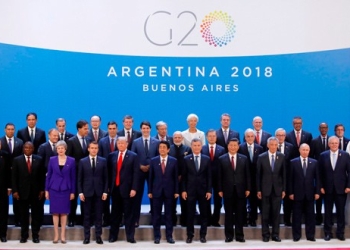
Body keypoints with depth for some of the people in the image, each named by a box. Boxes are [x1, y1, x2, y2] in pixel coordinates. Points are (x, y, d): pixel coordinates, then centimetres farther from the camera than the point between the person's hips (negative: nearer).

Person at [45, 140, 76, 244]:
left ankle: (63, 235, 9)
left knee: (64, 212, 4)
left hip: (65, 189, 0)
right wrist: (46, 190, 1)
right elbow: (48, 175, 5)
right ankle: (56, 235, 8)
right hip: (54, 188, 0)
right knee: (55, 212, 3)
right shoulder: (52, 159, 2)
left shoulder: (71, 160, 0)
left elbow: (73, 177, 2)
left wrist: (73, 191, 0)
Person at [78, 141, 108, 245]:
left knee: (98, 215, 3)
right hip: (87, 192, 0)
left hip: (99, 192, 0)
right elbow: (79, 178, 3)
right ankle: (86, 237, 10)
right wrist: (80, 192, -4)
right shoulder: (82, 161, 4)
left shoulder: (103, 161, 4)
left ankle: (98, 236, 8)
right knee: (87, 215, 5)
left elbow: (106, 178, 4)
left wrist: (105, 191, -3)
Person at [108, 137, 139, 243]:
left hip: (127, 189, -3)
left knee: (129, 213, 3)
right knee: (115, 213, 10)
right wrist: (109, 186, 3)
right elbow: (109, 172, 10)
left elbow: (136, 173, -5)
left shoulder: (133, 156, -2)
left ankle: (130, 237, 10)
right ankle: (113, 236, 18)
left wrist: (134, 188, -12)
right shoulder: (112, 155, 8)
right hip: (115, 188, 3)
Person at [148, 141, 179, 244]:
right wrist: (150, 191, 0)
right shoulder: (153, 160, 4)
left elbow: (175, 177, 3)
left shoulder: (174, 161, 3)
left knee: (169, 215, 5)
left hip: (169, 191, 0)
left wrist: (176, 191, -1)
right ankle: (157, 236, 11)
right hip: (157, 191, 0)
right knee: (156, 215, 4)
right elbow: (151, 177, 4)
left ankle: (169, 236, 11)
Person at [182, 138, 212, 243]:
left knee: (204, 214, 5)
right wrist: (183, 190, -5)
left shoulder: (207, 159, 5)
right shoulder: (186, 159, 3)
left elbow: (209, 176, 3)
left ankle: (202, 235, 14)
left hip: (203, 190, 1)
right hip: (190, 190, -1)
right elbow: (184, 176, 2)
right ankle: (190, 235, 11)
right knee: (190, 214, 3)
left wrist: (209, 190, -4)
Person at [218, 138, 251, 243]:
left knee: (240, 214, 5)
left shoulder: (244, 158, 7)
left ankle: (239, 235, 12)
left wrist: (247, 189, 0)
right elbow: (220, 176, 1)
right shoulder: (222, 159, 2)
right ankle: (229, 235, 12)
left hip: (240, 190, 1)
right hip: (228, 190, -1)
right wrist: (220, 190, -4)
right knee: (228, 214, 5)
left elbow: (247, 175, 6)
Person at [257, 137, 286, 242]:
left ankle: (275, 234, 12)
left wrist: (284, 189, 1)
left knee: (276, 213, 5)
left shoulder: (281, 157, 3)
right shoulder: (261, 157, 0)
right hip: (265, 189, -1)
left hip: (277, 189, 1)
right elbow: (258, 174, 1)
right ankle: (265, 234, 11)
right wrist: (258, 190, -2)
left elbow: (283, 174, 4)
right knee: (265, 213, 4)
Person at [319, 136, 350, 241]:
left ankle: (340, 232, 16)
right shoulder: (323, 155, 2)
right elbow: (320, 172, 3)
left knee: (341, 211, 5)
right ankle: (328, 232, 15)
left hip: (341, 188, 0)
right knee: (328, 211, 7)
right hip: (328, 188, 1)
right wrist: (321, 186, -3)